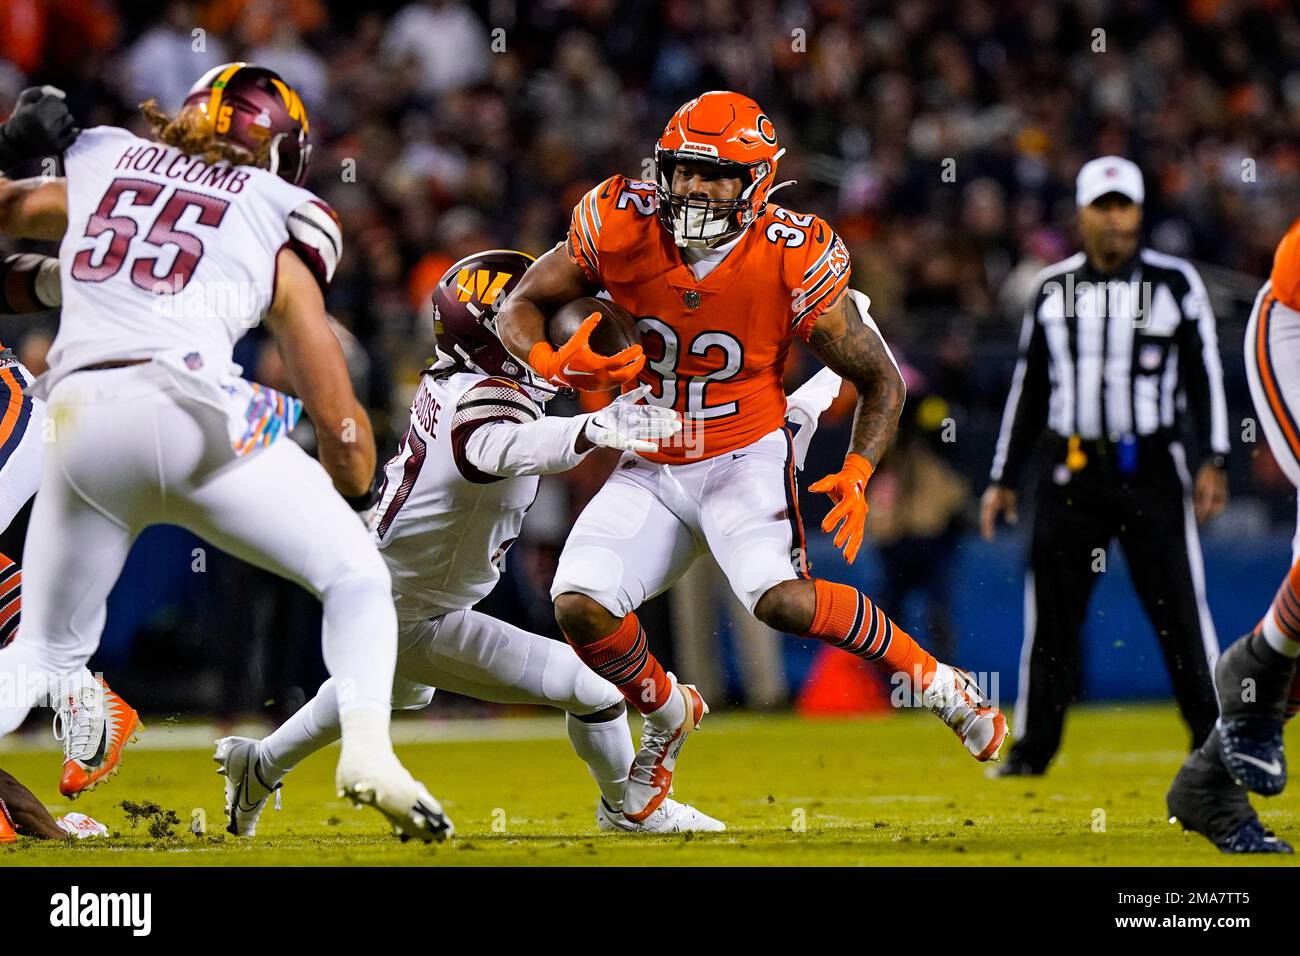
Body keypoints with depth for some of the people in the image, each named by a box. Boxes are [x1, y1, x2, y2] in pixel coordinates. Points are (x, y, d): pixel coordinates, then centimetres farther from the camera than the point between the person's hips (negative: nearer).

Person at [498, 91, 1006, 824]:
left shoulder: (794, 263, -19)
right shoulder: (623, 229, -14)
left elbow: (882, 382, -6)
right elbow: (521, 309, -2)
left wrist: (856, 478, -21)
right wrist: (556, 365, -24)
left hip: (746, 460, -3)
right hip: (651, 472, 4)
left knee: (782, 599, -30)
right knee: (580, 605, -16)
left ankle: (933, 680, -8)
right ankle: (670, 714, 16)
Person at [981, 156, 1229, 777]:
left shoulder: (1174, 283, 1)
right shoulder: (1051, 289, 9)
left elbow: (1204, 375, 2)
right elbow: (1028, 388, 15)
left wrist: (1212, 462, -7)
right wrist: (1004, 480, 13)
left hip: (1151, 470, -2)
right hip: (1071, 471, 2)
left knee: (1179, 609, -4)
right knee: (1051, 613, 2)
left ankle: (1214, 741, 3)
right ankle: (1032, 747, 10)